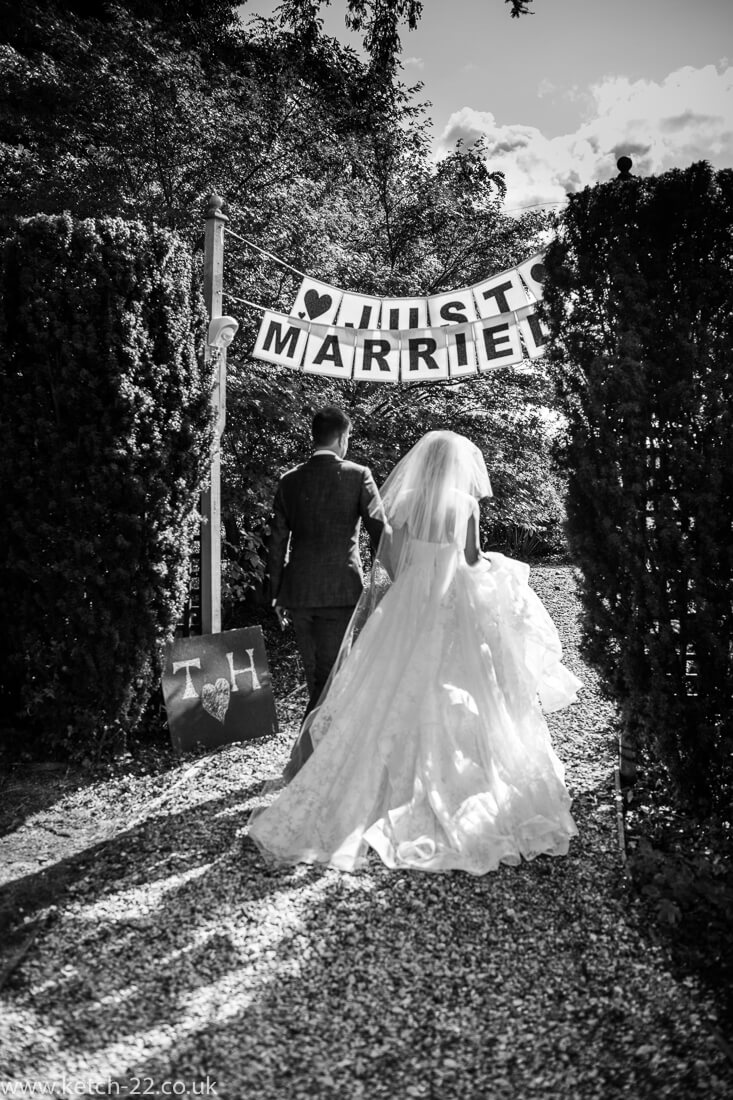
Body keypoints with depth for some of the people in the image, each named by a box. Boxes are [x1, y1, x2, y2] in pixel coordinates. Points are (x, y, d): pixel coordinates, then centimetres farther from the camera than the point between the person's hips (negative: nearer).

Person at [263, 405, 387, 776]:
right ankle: (302, 757, -1)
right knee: (327, 675, 4)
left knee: (315, 673, 18)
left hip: (297, 592, 4)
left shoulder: (289, 480, 5)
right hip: (339, 590, -4)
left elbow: (277, 540, 7)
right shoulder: (358, 475, -5)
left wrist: (274, 592, 15)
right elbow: (380, 531, -7)